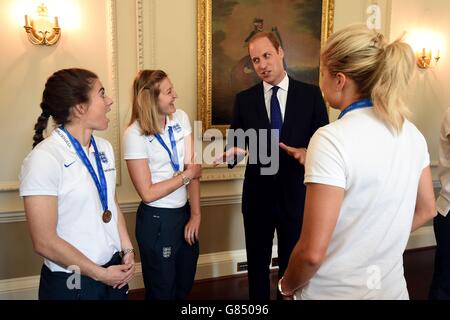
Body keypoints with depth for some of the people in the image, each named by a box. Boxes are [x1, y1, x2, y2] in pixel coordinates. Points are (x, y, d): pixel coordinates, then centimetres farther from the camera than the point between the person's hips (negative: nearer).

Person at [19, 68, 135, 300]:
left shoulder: (104, 148, 0)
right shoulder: (43, 159, -19)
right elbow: (45, 242, -18)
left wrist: (128, 250, 0)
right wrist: (101, 274, -11)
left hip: (114, 268, 6)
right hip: (70, 283, -6)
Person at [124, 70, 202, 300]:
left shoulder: (181, 118, -1)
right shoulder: (135, 134, -17)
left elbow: (192, 167, -3)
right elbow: (148, 193, -18)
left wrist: (195, 214, -7)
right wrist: (187, 175, -11)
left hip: (185, 212, 6)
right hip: (156, 220, -6)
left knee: (186, 286, 22)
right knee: (162, 291, 14)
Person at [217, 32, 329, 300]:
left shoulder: (311, 94, -3)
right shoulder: (244, 99, 0)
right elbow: (235, 144, 1)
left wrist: (309, 153, -23)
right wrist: (234, 152, -22)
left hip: (296, 194, -1)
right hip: (257, 195, 1)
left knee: (293, 264, 18)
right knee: (257, 264, 19)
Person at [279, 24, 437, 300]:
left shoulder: (332, 139, -25)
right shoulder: (412, 133, -2)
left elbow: (313, 252, -26)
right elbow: (425, 210, 10)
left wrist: (288, 285, -7)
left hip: (336, 291, -6)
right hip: (391, 286, 6)